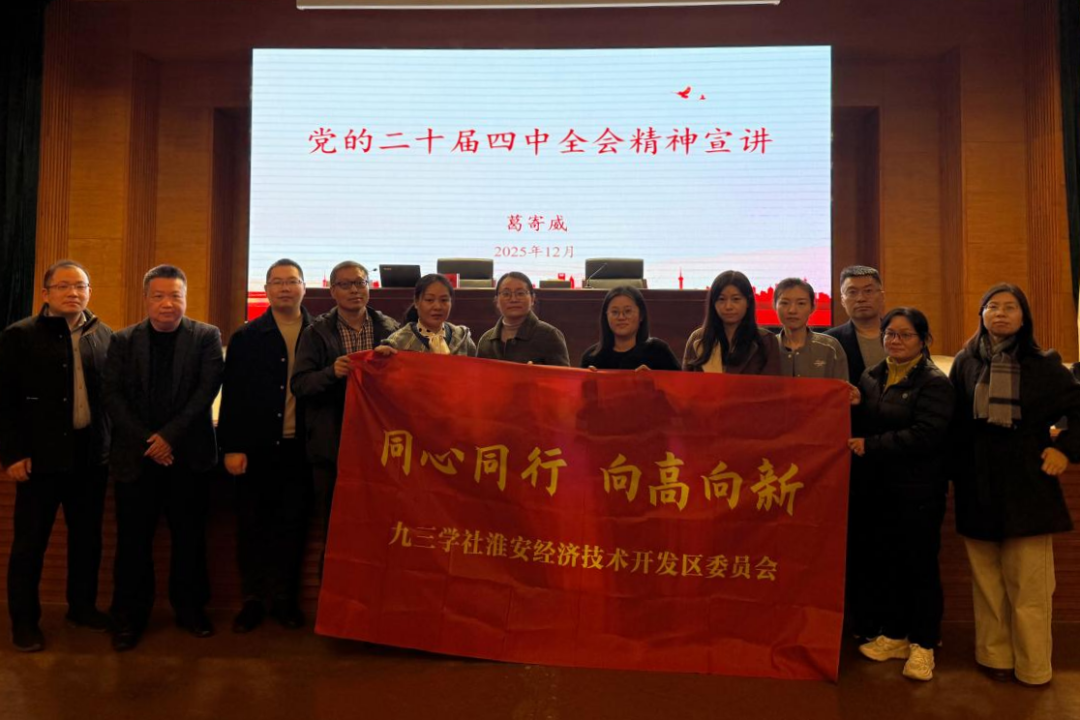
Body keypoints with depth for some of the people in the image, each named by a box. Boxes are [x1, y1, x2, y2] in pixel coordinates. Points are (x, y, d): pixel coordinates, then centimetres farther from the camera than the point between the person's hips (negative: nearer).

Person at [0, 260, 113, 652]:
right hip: (41, 455, -3)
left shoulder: (104, 335, 5)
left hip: (92, 453, 3)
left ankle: (82, 606, 30)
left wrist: (114, 441, 3)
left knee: (87, 535, 14)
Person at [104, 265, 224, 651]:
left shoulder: (206, 337, 2)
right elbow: (113, 395, 1)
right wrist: (146, 442, -9)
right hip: (136, 455, 1)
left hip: (188, 454, -1)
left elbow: (208, 388, -7)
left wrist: (170, 435, -13)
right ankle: (129, 616, 19)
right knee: (133, 538, 6)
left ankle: (190, 608, 22)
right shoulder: (123, 340, 7)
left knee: (190, 535, 7)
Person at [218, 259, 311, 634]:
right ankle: (254, 600, 22)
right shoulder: (246, 338, 4)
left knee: (292, 526, 9)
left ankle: (284, 599, 23)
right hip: (257, 447, 0)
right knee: (252, 526, 8)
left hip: (299, 447, 0)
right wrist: (231, 447, -5)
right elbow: (232, 395, 1)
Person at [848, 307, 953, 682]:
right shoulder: (871, 377, 12)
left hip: (918, 493, -5)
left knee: (920, 567, 4)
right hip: (878, 490, 6)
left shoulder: (934, 382, -7)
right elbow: (860, 425, 17)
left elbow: (927, 435, -19)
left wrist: (871, 446, -20)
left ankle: (923, 644, 18)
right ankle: (893, 635, 27)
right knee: (882, 563, 11)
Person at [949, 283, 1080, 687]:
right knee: (987, 581, 8)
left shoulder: (1042, 365, 2)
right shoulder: (965, 363, 6)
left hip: (1026, 485, -1)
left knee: (1028, 584, 1)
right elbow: (953, 423, 7)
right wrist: (956, 469, 0)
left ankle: (1032, 668, 13)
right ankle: (994, 657, 19)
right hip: (977, 486, 2)